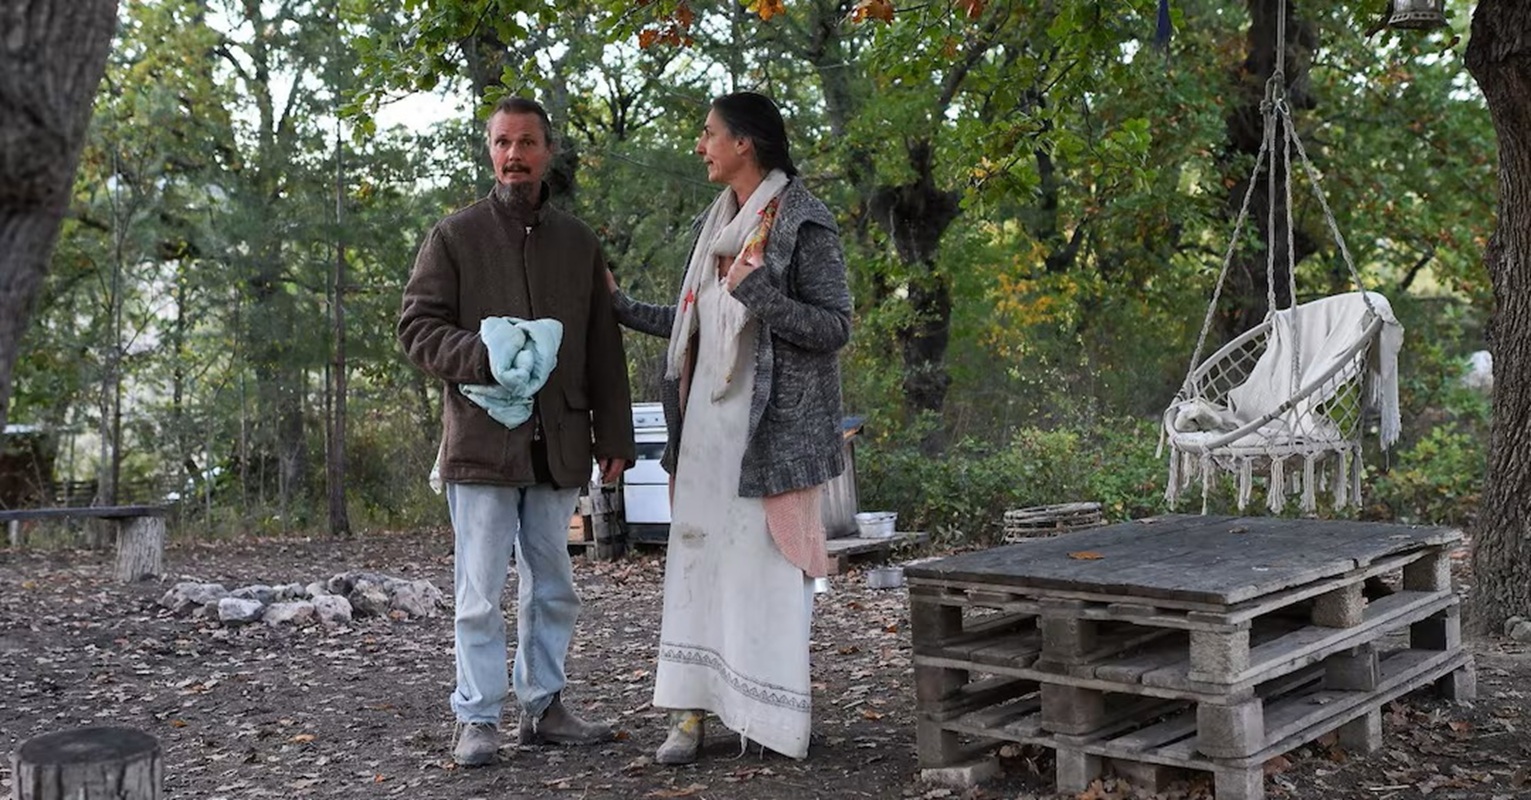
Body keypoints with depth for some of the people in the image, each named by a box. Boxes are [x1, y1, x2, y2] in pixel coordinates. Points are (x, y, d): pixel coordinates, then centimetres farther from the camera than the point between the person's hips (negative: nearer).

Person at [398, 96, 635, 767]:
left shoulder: (579, 242, 12)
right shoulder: (455, 236, 2)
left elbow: (604, 350, 14)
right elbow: (417, 326, -2)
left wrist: (613, 436, 10)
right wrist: (485, 358, -19)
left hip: (558, 445, 4)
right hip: (481, 437, -4)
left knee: (552, 586, 12)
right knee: (480, 591, 0)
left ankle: (543, 705, 24)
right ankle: (477, 719, 10)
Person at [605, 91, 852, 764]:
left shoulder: (803, 223, -7)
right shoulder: (715, 224, 15)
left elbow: (835, 327, -11)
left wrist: (757, 291, -22)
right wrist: (620, 306, 21)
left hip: (772, 423, -7)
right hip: (709, 417, 7)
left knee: (767, 561, -3)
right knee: (698, 555, 3)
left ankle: (774, 713, 9)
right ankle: (692, 710, 8)